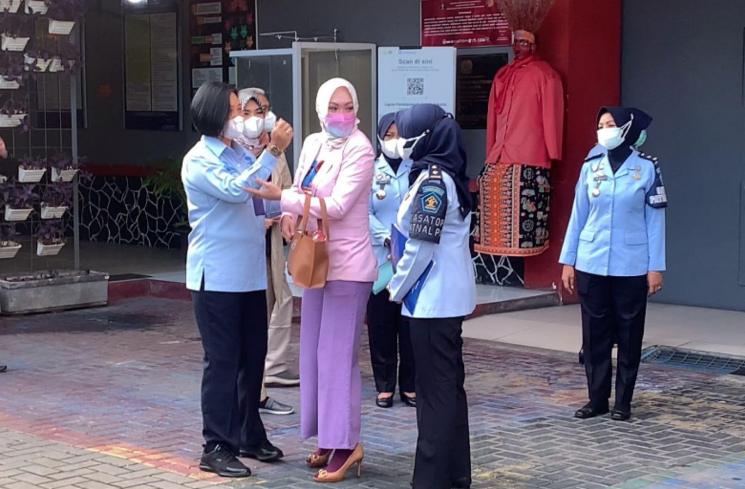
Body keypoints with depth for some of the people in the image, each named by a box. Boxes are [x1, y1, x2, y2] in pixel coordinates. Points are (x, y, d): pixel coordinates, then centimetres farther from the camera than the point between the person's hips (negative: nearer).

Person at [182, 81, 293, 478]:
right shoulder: (199, 161, -10)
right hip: (217, 277, -7)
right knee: (222, 362, -3)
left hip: (251, 274, 7)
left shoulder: (240, 154, 11)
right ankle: (216, 447, 4)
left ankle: (249, 436, 25)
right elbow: (235, 191, -27)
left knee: (253, 358, 13)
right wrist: (273, 151, -29)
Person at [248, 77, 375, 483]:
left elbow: (337, 206, -21)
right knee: (314, 351, 12)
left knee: (337, 353, -7)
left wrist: (282, 196, -21)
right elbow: (300, 190, 15)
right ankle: (329, 437, 23)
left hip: (347, 263, -8)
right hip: (317, 259, 8)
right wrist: (289, 214, -7)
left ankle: (345, 444, 1)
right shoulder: (313, 144, 8)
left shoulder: (359, 149, -14)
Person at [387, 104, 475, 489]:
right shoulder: (445, 175, 12)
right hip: (447, 296, 10)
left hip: (433, 299, -10)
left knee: (435, 388, -4)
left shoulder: (432, 179, -17)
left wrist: (397, 287, -7)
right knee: (448, 384, 13)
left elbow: (422, 245, -18)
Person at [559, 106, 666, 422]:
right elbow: (578, 215, 9)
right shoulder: (590, 167, 5)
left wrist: (656, 267, -5)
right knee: (594, 335, 6)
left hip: (631, 267, -2)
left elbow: (655, 219, -2)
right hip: (591, 265, 3)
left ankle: (623, 401, 14)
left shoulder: (647, 168, -3)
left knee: (629, 335, 5)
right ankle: (597, 399, 16)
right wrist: (568, 261, 7)